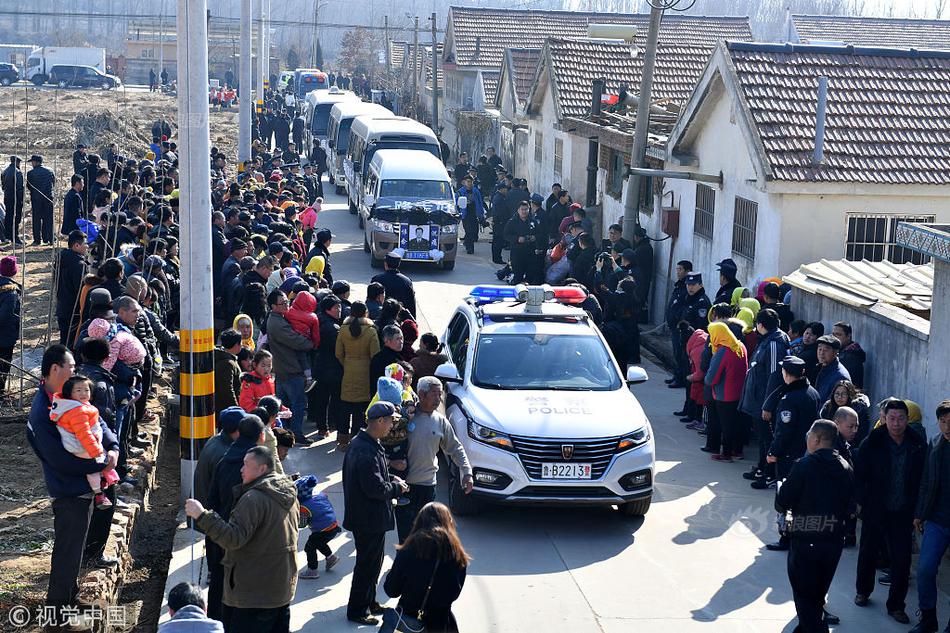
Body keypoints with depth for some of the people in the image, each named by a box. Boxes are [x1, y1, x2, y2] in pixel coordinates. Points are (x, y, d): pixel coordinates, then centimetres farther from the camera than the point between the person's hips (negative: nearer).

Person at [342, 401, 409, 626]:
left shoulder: (361, 443, 7)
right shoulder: (367, 452, -28)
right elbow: (376, 488, -28)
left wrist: (391, 481, 7)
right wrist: (397, 487, -12)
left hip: (367, 516, 10)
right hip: (370, 519, -10)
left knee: (373, 562, 22)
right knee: (368, 565, 3)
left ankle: (369, 602, 35)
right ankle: (357, 610, 14)